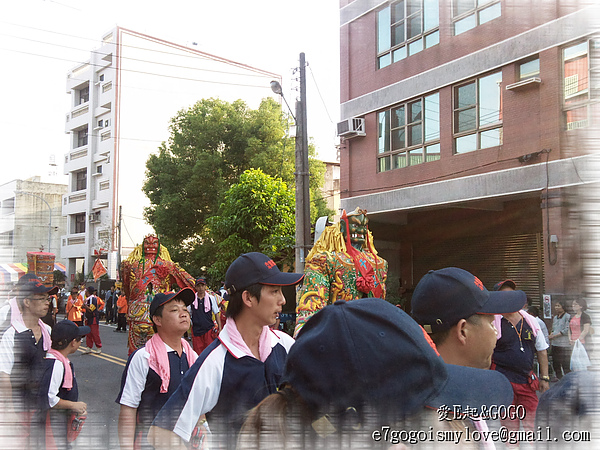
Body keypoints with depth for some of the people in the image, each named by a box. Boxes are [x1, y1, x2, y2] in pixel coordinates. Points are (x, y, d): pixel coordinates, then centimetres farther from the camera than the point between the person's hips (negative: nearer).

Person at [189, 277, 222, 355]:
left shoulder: (211, 298, 2)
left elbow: (216, 314, 7)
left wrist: (220, 328, 3)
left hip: (209, 329, -1)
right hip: (196, 330, 1)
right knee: (198, 353, 3)